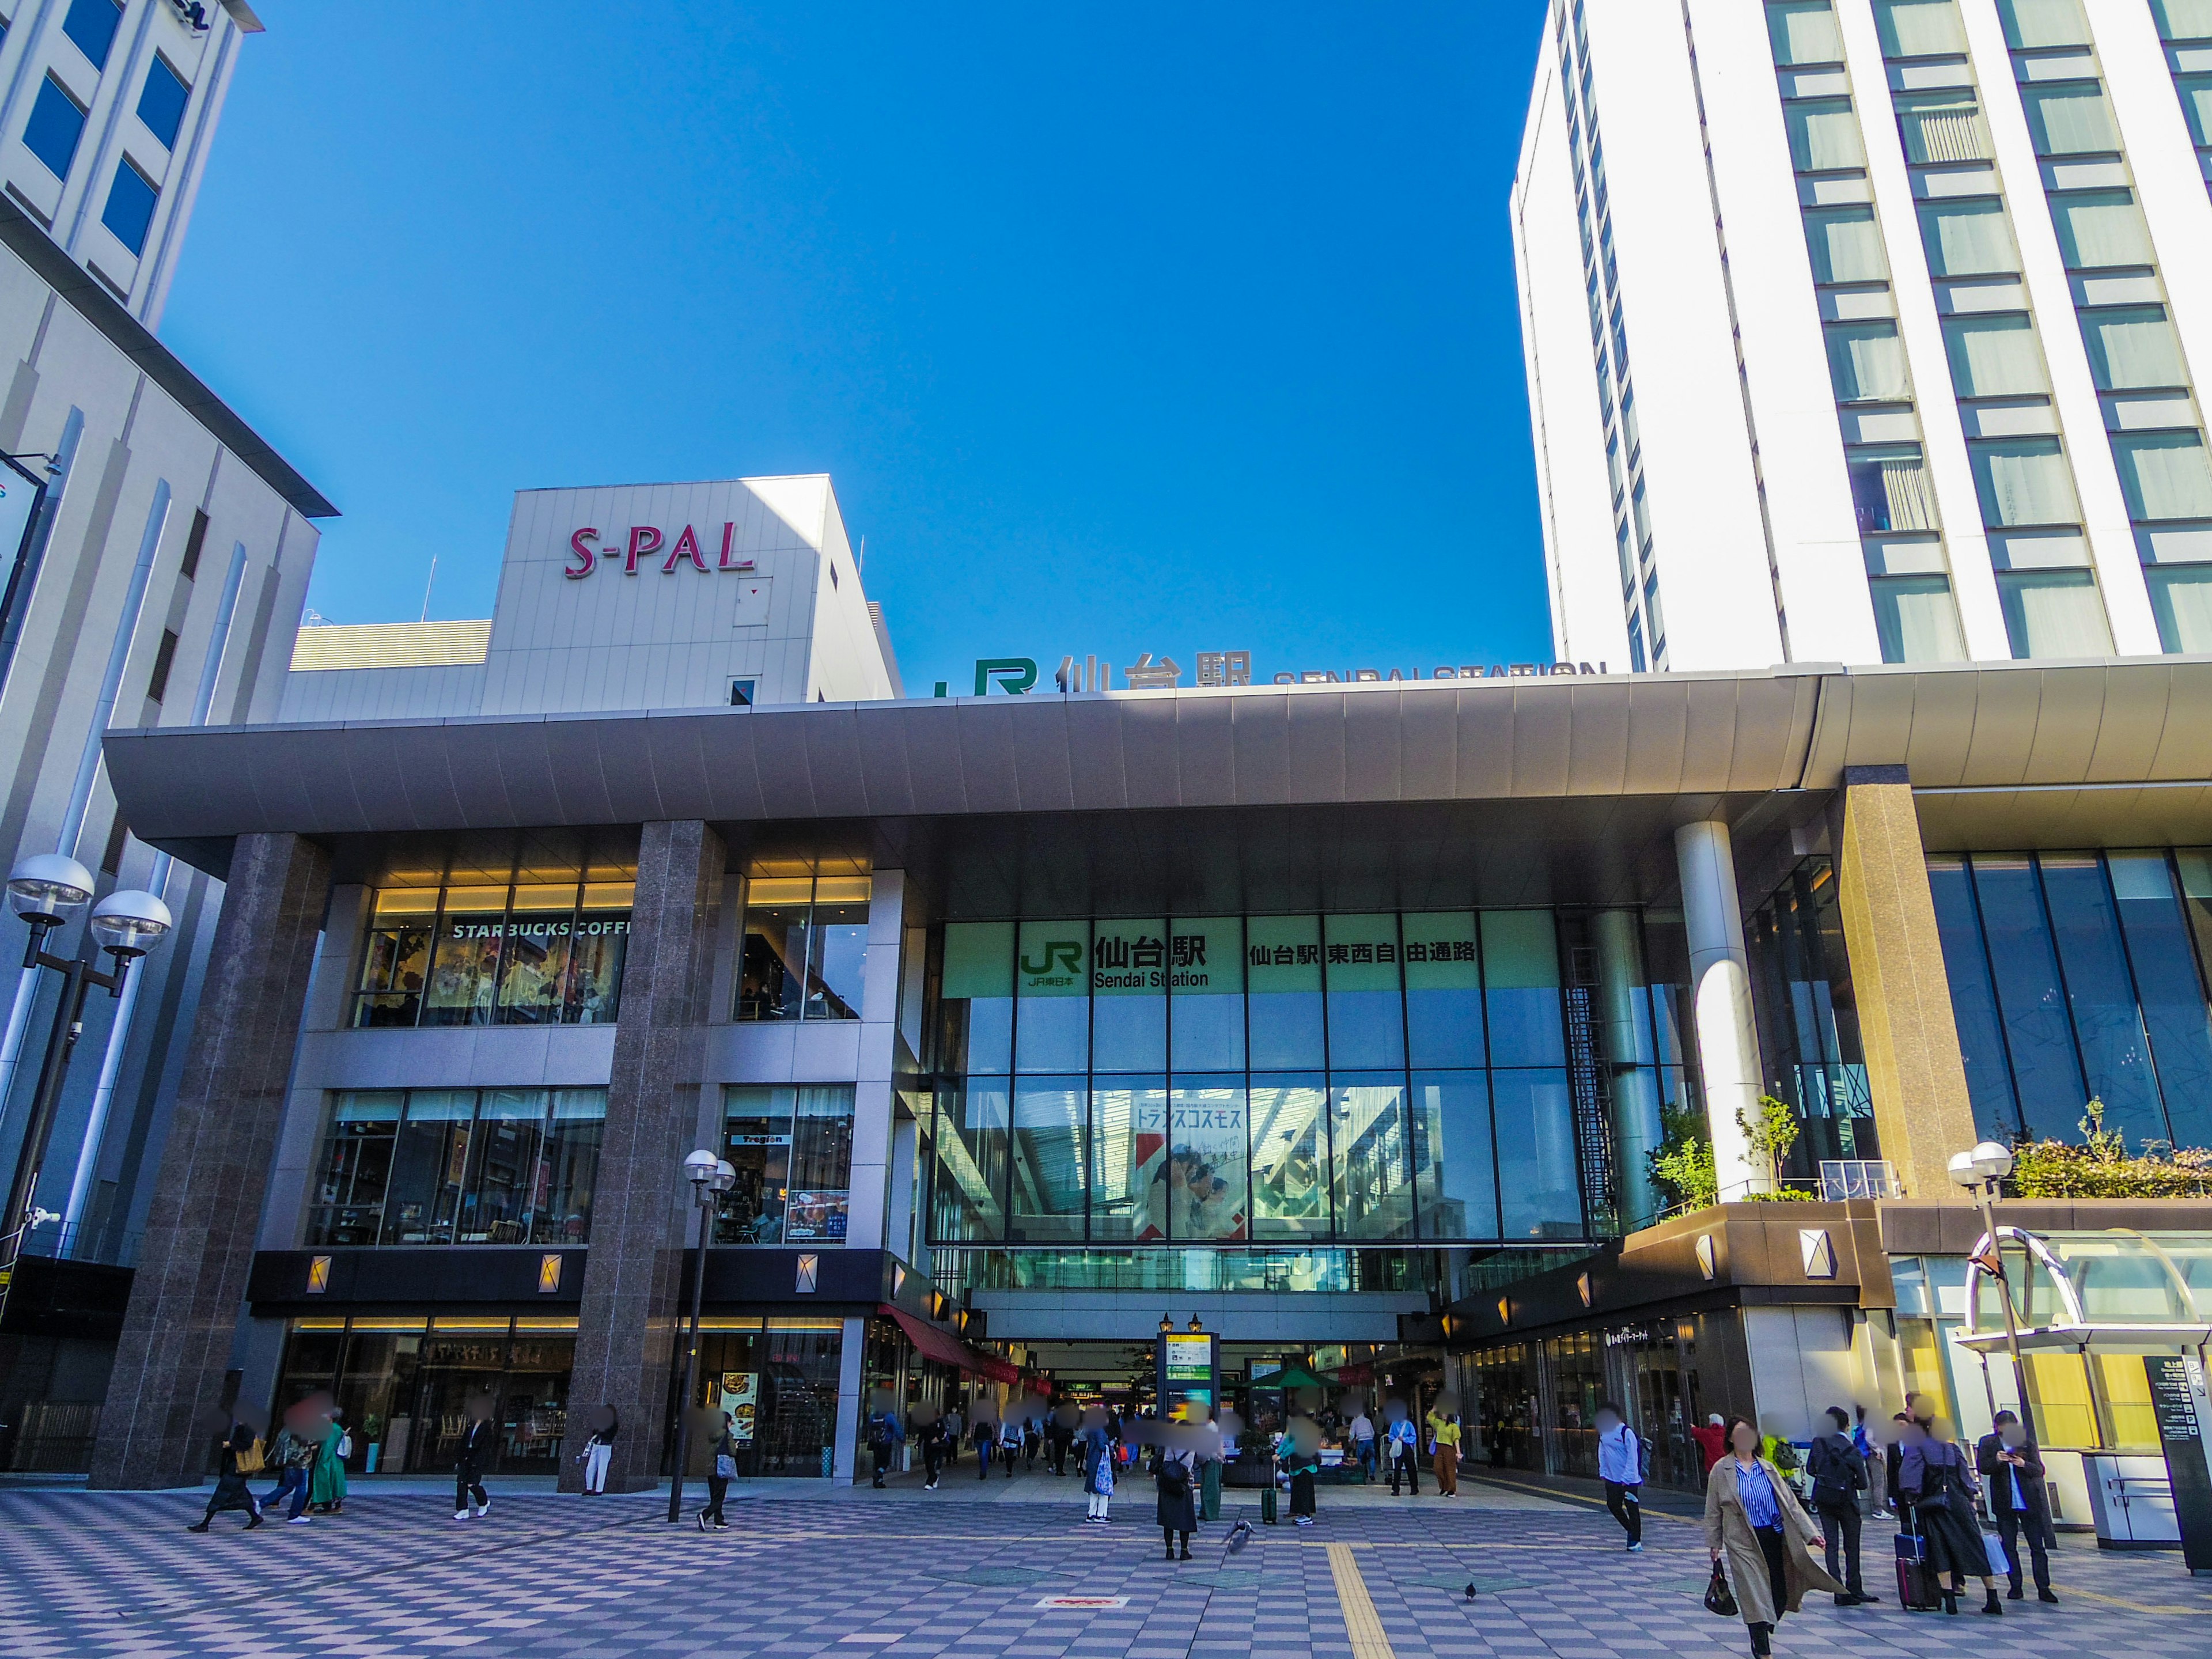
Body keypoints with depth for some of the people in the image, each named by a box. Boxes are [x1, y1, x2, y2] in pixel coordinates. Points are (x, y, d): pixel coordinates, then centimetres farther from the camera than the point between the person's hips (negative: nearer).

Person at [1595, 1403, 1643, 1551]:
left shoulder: (1626, 1433, -19)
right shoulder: (1603, 1431, 2)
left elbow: (1633, 1457, -17)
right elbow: (1602, 1452, 13)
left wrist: (1626, 1479, -17)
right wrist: (1603, 1472, 8)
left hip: (1629, 1480, -7)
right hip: (1611, 1478, 7)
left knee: (1633, 1510, 1)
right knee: (1613, 1506, 9)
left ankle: (1636, 1540, 12)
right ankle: (1632, 1531, 29)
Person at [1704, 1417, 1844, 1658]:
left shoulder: (1767, 1468, 9)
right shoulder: (1721, 1470, -1)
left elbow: (1790, 1502, 8)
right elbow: (1713, 1510, 4)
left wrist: (1810, 1532, 0)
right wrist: (1714, 1543, 3)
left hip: (1773, 1538, 4)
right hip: (1743, 1542, -3)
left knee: (1780, 1595, 4)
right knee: (1755, 1595, -6)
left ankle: (1761, 1635, 30)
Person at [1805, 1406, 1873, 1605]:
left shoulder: (1819, 1442, -8)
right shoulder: (1853, 1451, -13)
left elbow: (1810, 1470, -1)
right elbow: (1862, 1484, -10)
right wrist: (1847, 1481, 10)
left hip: (1823, 1499, 2)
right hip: (1846, 1501, -2)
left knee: (1830, 1545, 6)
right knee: (1852, 1547, 13)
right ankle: (1854, 1590, 16)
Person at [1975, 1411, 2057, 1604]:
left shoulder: (2027, 1443, 0)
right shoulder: (1988, 1443, 0)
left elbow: (2039, 1470, -3)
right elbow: (1982, 1467, -8)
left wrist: (2024, 1465, -23)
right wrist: (1996, 1460, -27)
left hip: (2029, 1502, 0)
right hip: (2005, 1504, 0)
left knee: (2038, 1547, 2)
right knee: (2009, 1547, 6)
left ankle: (2043, 1589, 9)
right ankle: (2015, 1587, 15)